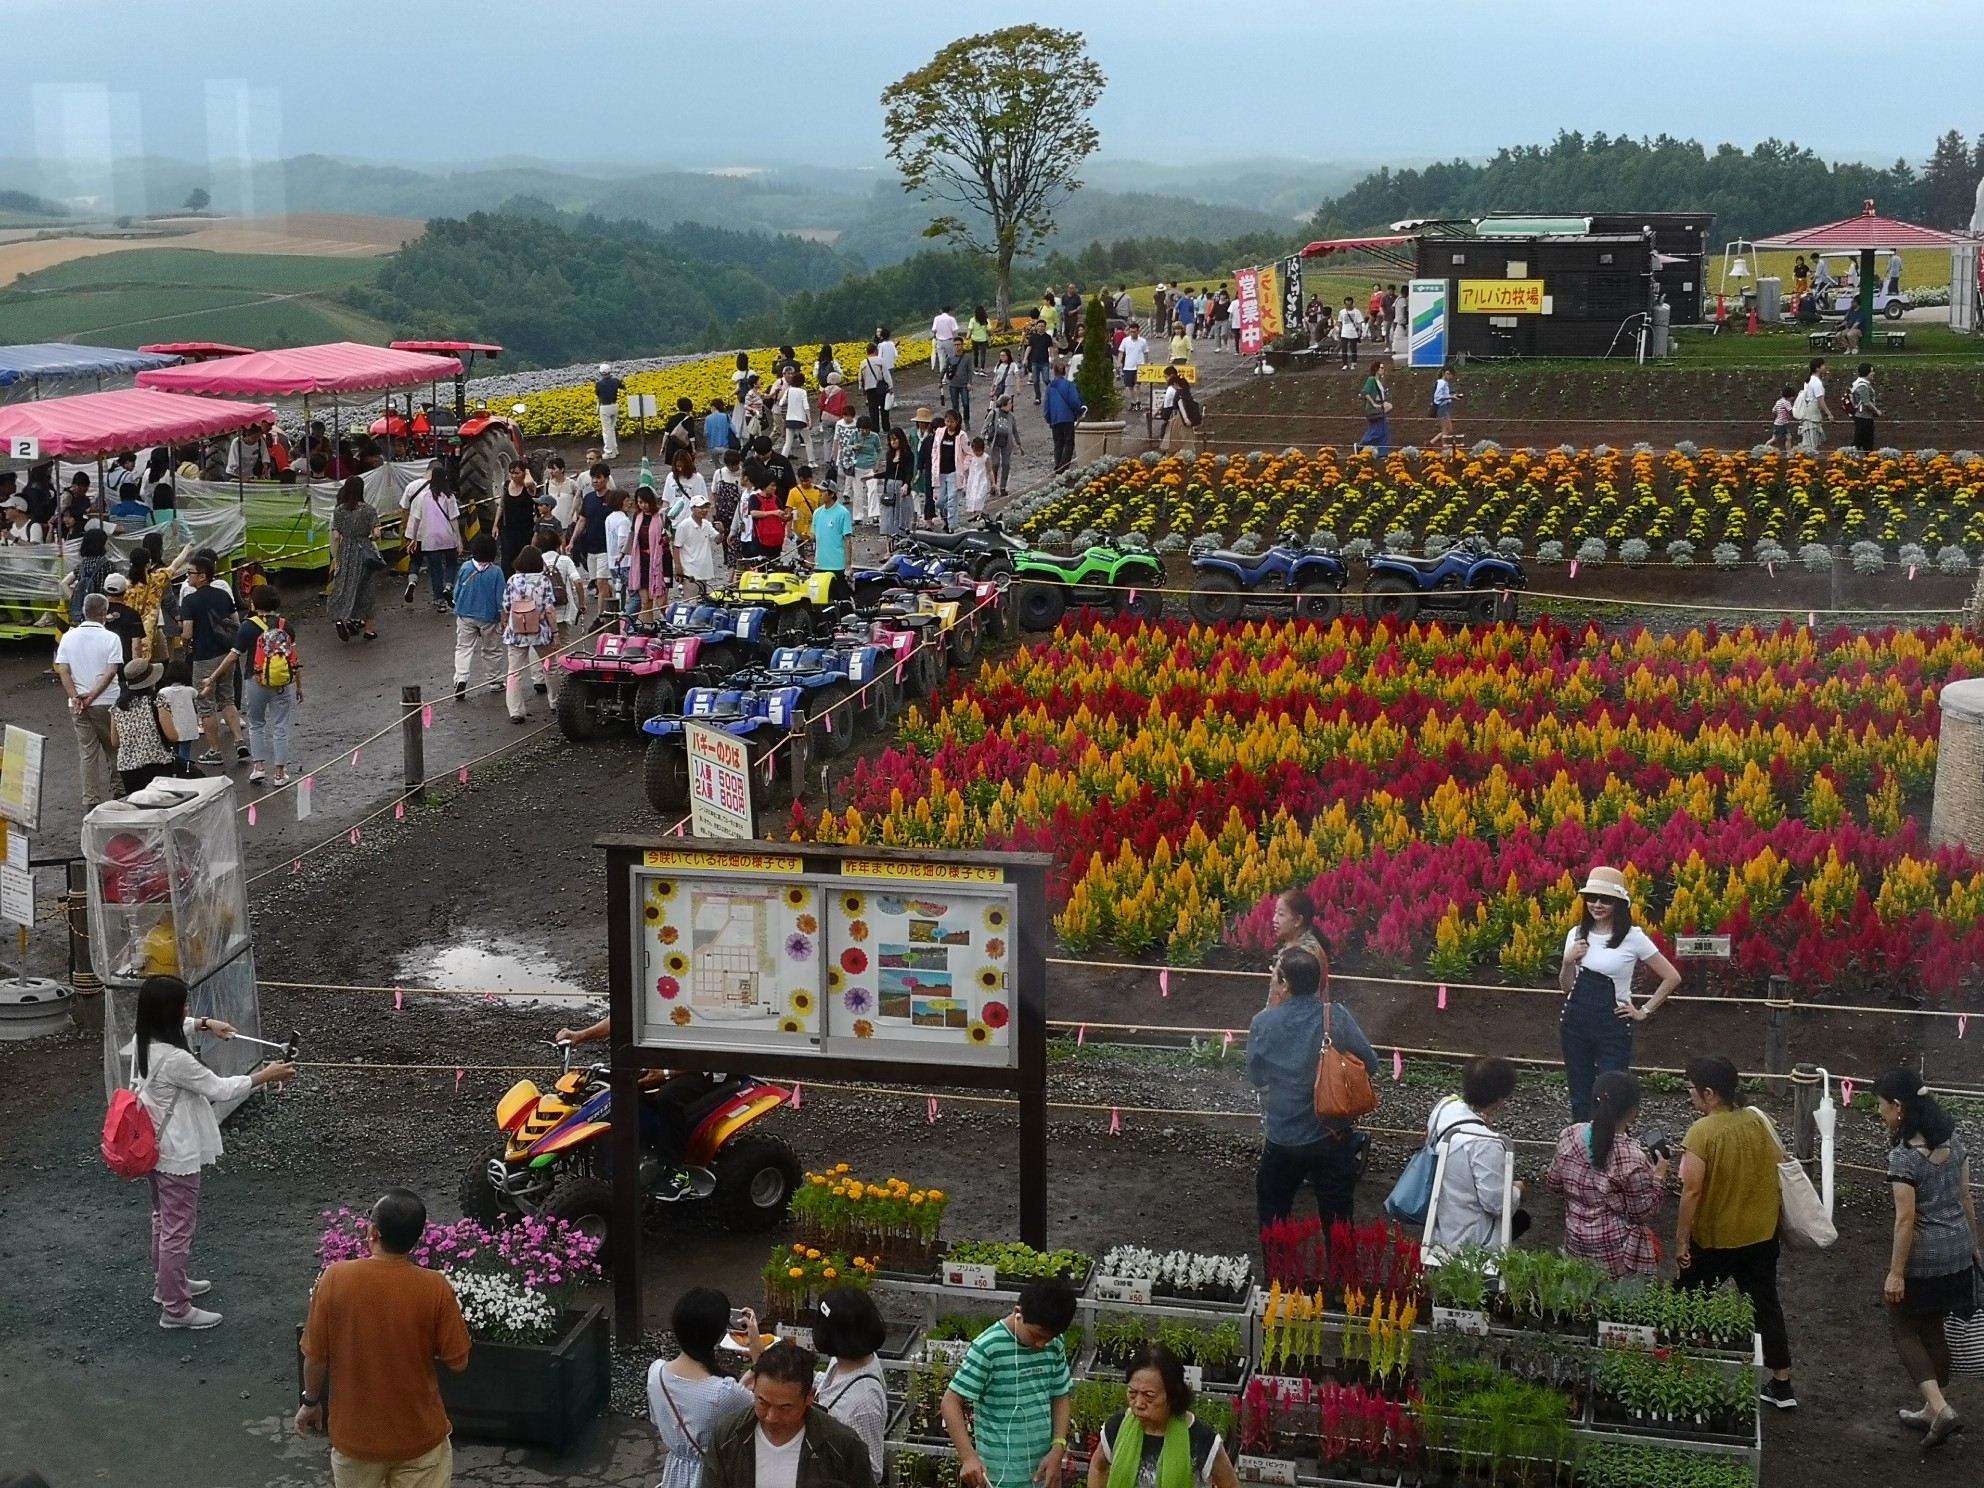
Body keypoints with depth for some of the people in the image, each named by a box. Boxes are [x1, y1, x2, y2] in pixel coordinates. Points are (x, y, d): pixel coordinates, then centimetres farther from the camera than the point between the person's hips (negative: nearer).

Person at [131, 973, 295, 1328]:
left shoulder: (142, 1039, -5)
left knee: (164, 1219, 27)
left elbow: (173, 1028, 21)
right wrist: (266, 1076, -12)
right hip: (177, 1154, -10)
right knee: (178, 1229, 4)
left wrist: (204, 1024, 16)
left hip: (154, 1147, 10)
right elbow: (220, 1089, -22)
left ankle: (167, 1284, 45)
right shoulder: (174, 1059, -32)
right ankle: (175, 1309, 15)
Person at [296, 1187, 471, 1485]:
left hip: (355, 1433, 1)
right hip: (419, 1435, -1)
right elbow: (458, 1361, -9)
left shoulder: (335, 1278, -17)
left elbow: (316, 1356, -8)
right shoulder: (434, 1288, -19)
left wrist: (310, 1401, 10)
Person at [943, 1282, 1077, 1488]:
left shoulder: (1054, 1345, 1)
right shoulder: (988, 1348, -18)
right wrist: (968, 1456, -30)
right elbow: (951, 1402, -17)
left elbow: (1060, 1398, 10)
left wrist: (1057, 1450, -6)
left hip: (1040, 1470, 6)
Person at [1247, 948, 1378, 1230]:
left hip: (1282, 1138, 0)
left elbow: (1256, 1079, -1)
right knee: (1336, 1219, 16)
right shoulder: (1337, 1017, -17)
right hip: (1333, 1135, 0)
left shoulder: (1263, 1024, -16)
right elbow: (1370, 1065, -6)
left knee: (1272, 1217, 23)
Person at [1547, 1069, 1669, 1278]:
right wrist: (1659, 1177, -4)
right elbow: (1640, 1212, -15)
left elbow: (1555, 1182, 5)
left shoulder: (1570, 1136, -10)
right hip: (1617, 1254, -5)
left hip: (1576, 1244, 5)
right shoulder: (1632, 1158, -25)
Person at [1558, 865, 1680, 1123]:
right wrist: (1568, 962, -8)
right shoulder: (1576, 935, 4)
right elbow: (1565, 988, 10)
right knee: (1580, 1098, 9)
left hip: (1613, 1025, -4)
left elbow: (1672, 978, -4)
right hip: (1576, 1023, 4)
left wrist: (1644, 1011, -4)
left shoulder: (1633, 937, -8)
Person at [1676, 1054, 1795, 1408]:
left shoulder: (1702, 1133, -21)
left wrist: (1681, 1240, -14)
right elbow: (1776, 1174, 6)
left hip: (1713, 1239, -5)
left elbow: (1692, 1191, -22)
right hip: (1761, 1235, 5)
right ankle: (1782, 1385, 19)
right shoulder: (1759, 1122, -3)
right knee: (1765, 1304, 15)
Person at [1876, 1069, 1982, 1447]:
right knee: (1932, 1329, 20)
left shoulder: (1903, 1155, -21)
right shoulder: (1951, 1140, 2)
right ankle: (1933, 1410, 29)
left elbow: (1906, 1218, -21)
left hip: (1924, 1258, -7)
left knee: (1903, 1330, 9)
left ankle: (1941, 1409, -3)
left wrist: (1896, 1273, -16)